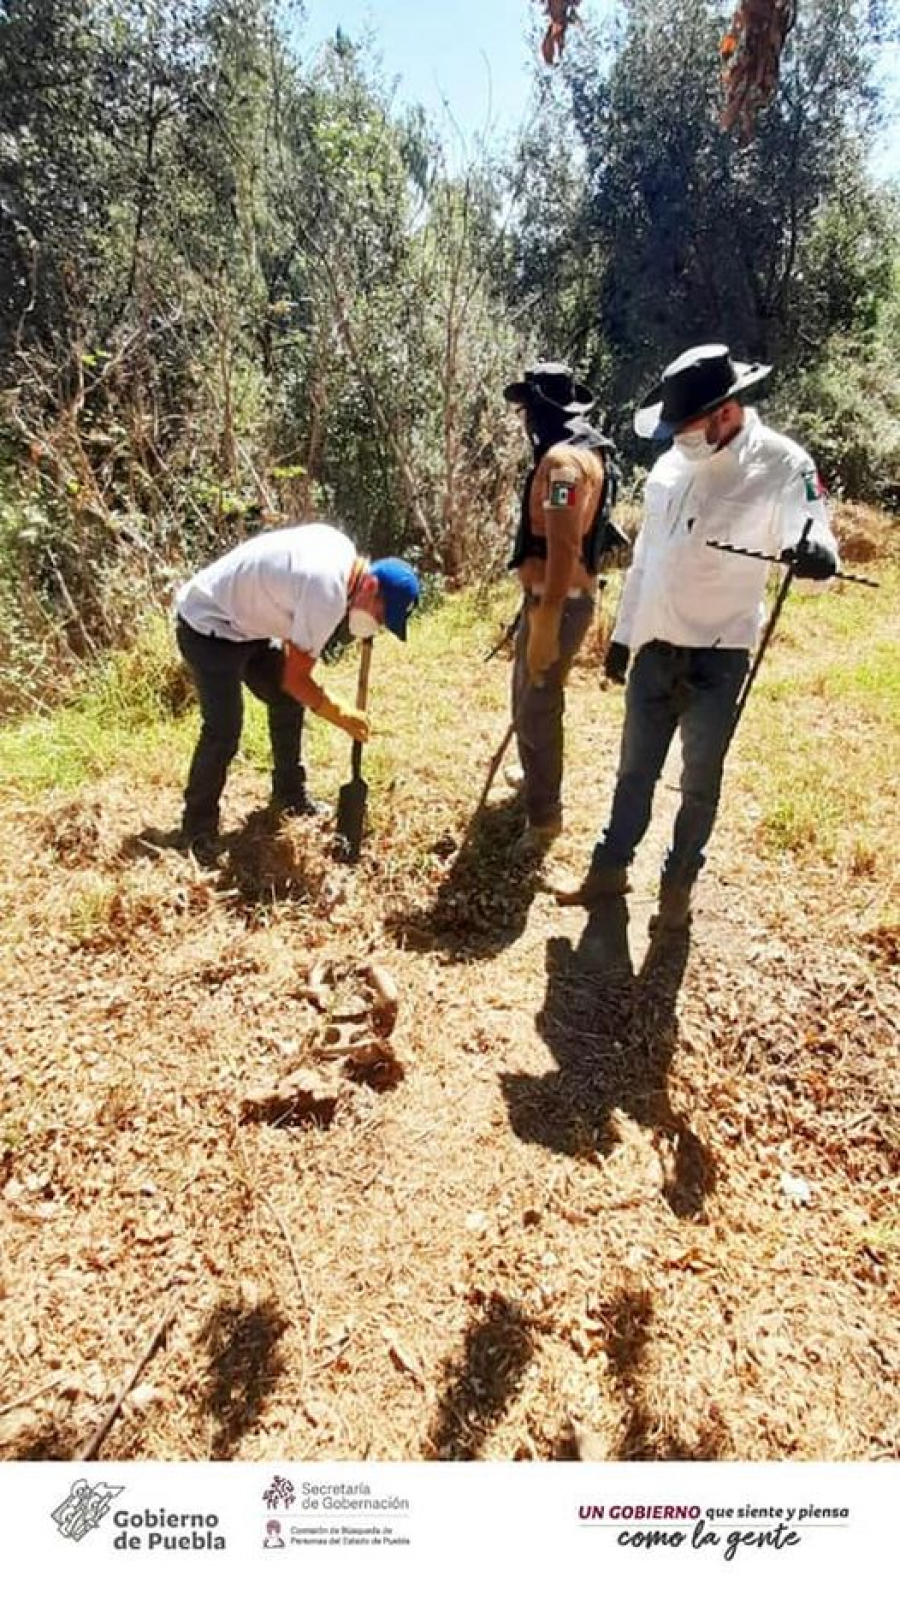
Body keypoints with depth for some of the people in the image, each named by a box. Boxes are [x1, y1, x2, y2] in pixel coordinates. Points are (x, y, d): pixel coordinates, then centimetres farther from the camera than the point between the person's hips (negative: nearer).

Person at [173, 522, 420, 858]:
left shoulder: (342, 550, -4)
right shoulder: (328, 594, -30)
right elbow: (295, 678, -22)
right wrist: (341, 715, -9)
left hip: (243, 620, 10)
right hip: (207, 625, -10)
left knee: (288, 701, 13)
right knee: (224, 731, -14)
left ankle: (290, 794, 29)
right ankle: (198, 829, 4)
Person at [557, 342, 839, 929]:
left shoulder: (782, 465, -10)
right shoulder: (673, 463, 6)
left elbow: (817, 539, -18)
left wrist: (817, 556, -43)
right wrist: (623, 632, 15)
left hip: (719, 656, -5)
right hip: (655, 648, 5)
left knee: (700, 781, 9)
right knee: (635, 769, 15)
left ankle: (679, 881, 28)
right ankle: (611, 867, 31)